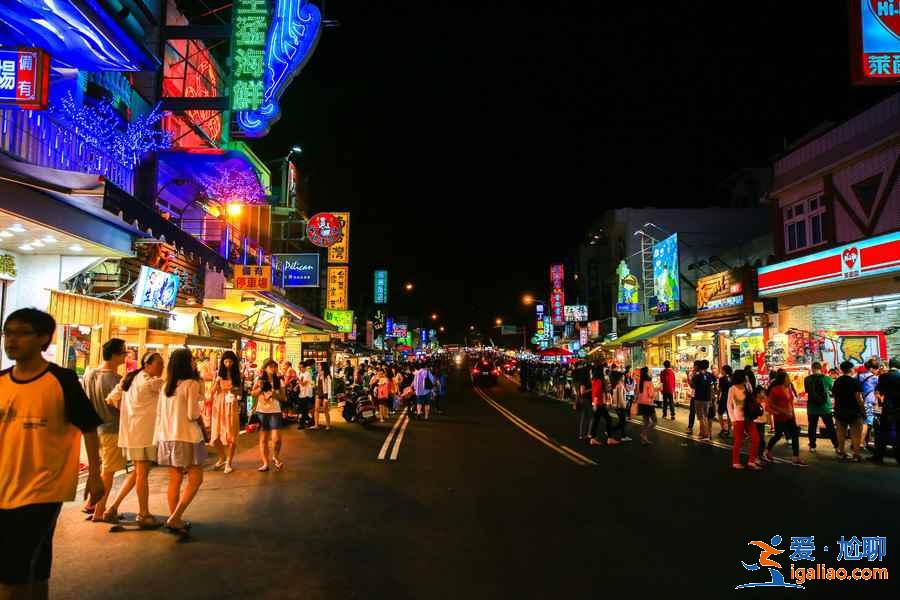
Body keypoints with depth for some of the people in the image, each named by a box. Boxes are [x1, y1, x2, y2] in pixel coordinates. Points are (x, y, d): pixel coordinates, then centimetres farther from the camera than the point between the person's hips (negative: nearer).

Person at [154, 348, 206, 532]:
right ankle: (175, 518, -5)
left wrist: (157, 439, 17)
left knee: (174, 480, 13)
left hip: (167, 437, 7)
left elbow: (160, 415, 11)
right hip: (187, 437, -7)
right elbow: (193, 414, -16)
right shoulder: (192, 384, -12)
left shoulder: (165, 386, 8)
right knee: (195, 480, 1)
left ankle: (174, 518, 18)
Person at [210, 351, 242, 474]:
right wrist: (216, 383, -16)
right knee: (216, 436, 3)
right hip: (218, 406, 1)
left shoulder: (237, 375, 5)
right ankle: (222, 457, 28)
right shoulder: (218, 374, 3)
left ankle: (229, 462, 9)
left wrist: (234, 390, -13)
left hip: (231, 406, -1)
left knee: (231, 435, -3)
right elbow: (211, 392, 2)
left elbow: (240, 392, 7)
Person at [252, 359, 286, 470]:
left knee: (276, 439, -10)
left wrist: (275, 394, -15)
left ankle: (275, 457, 18)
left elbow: (283, 397, 4)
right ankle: (265, 463, 16)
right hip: (262, 411, 1)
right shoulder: (259, 379, 3)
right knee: (263, 439, 6)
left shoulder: (279, 381, 3)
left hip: (275, 411, -1)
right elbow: (253, 394, 5)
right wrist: (259, 388, -13)